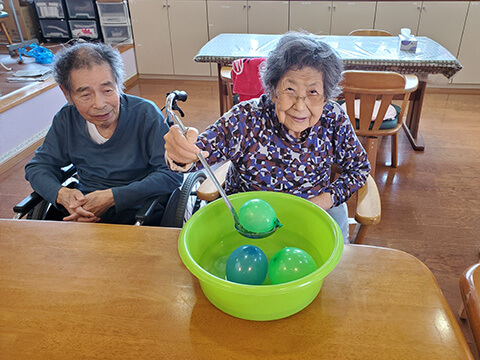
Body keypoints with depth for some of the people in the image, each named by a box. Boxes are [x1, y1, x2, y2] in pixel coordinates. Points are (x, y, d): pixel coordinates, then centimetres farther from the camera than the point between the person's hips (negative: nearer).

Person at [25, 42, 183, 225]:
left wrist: (112, 197, -23)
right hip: (83, 209, 2)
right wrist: (61, 194, -14)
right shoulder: (66, 119, 1)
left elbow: (172, 174, -17)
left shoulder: (146, 114, -12)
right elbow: (38, 166, 10)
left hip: (140, 212, -1)